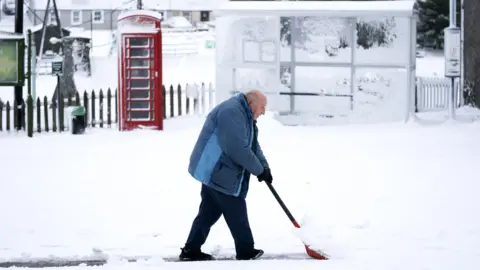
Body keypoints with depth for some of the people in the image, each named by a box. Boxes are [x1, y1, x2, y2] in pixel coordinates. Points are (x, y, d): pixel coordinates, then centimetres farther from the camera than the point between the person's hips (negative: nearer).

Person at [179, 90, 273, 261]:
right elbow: (237, 148, -25)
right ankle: (245, 251, 10)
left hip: (214, 171, 11)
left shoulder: (245, 116, 17)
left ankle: (191, 251, 13)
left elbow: (253, 146, 19)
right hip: (216, 172, -11)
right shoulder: (232, 112, -20)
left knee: (210, 212, 11)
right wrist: (259, 170, -17)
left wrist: (264, 167, 4)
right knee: (237, 214, -1)